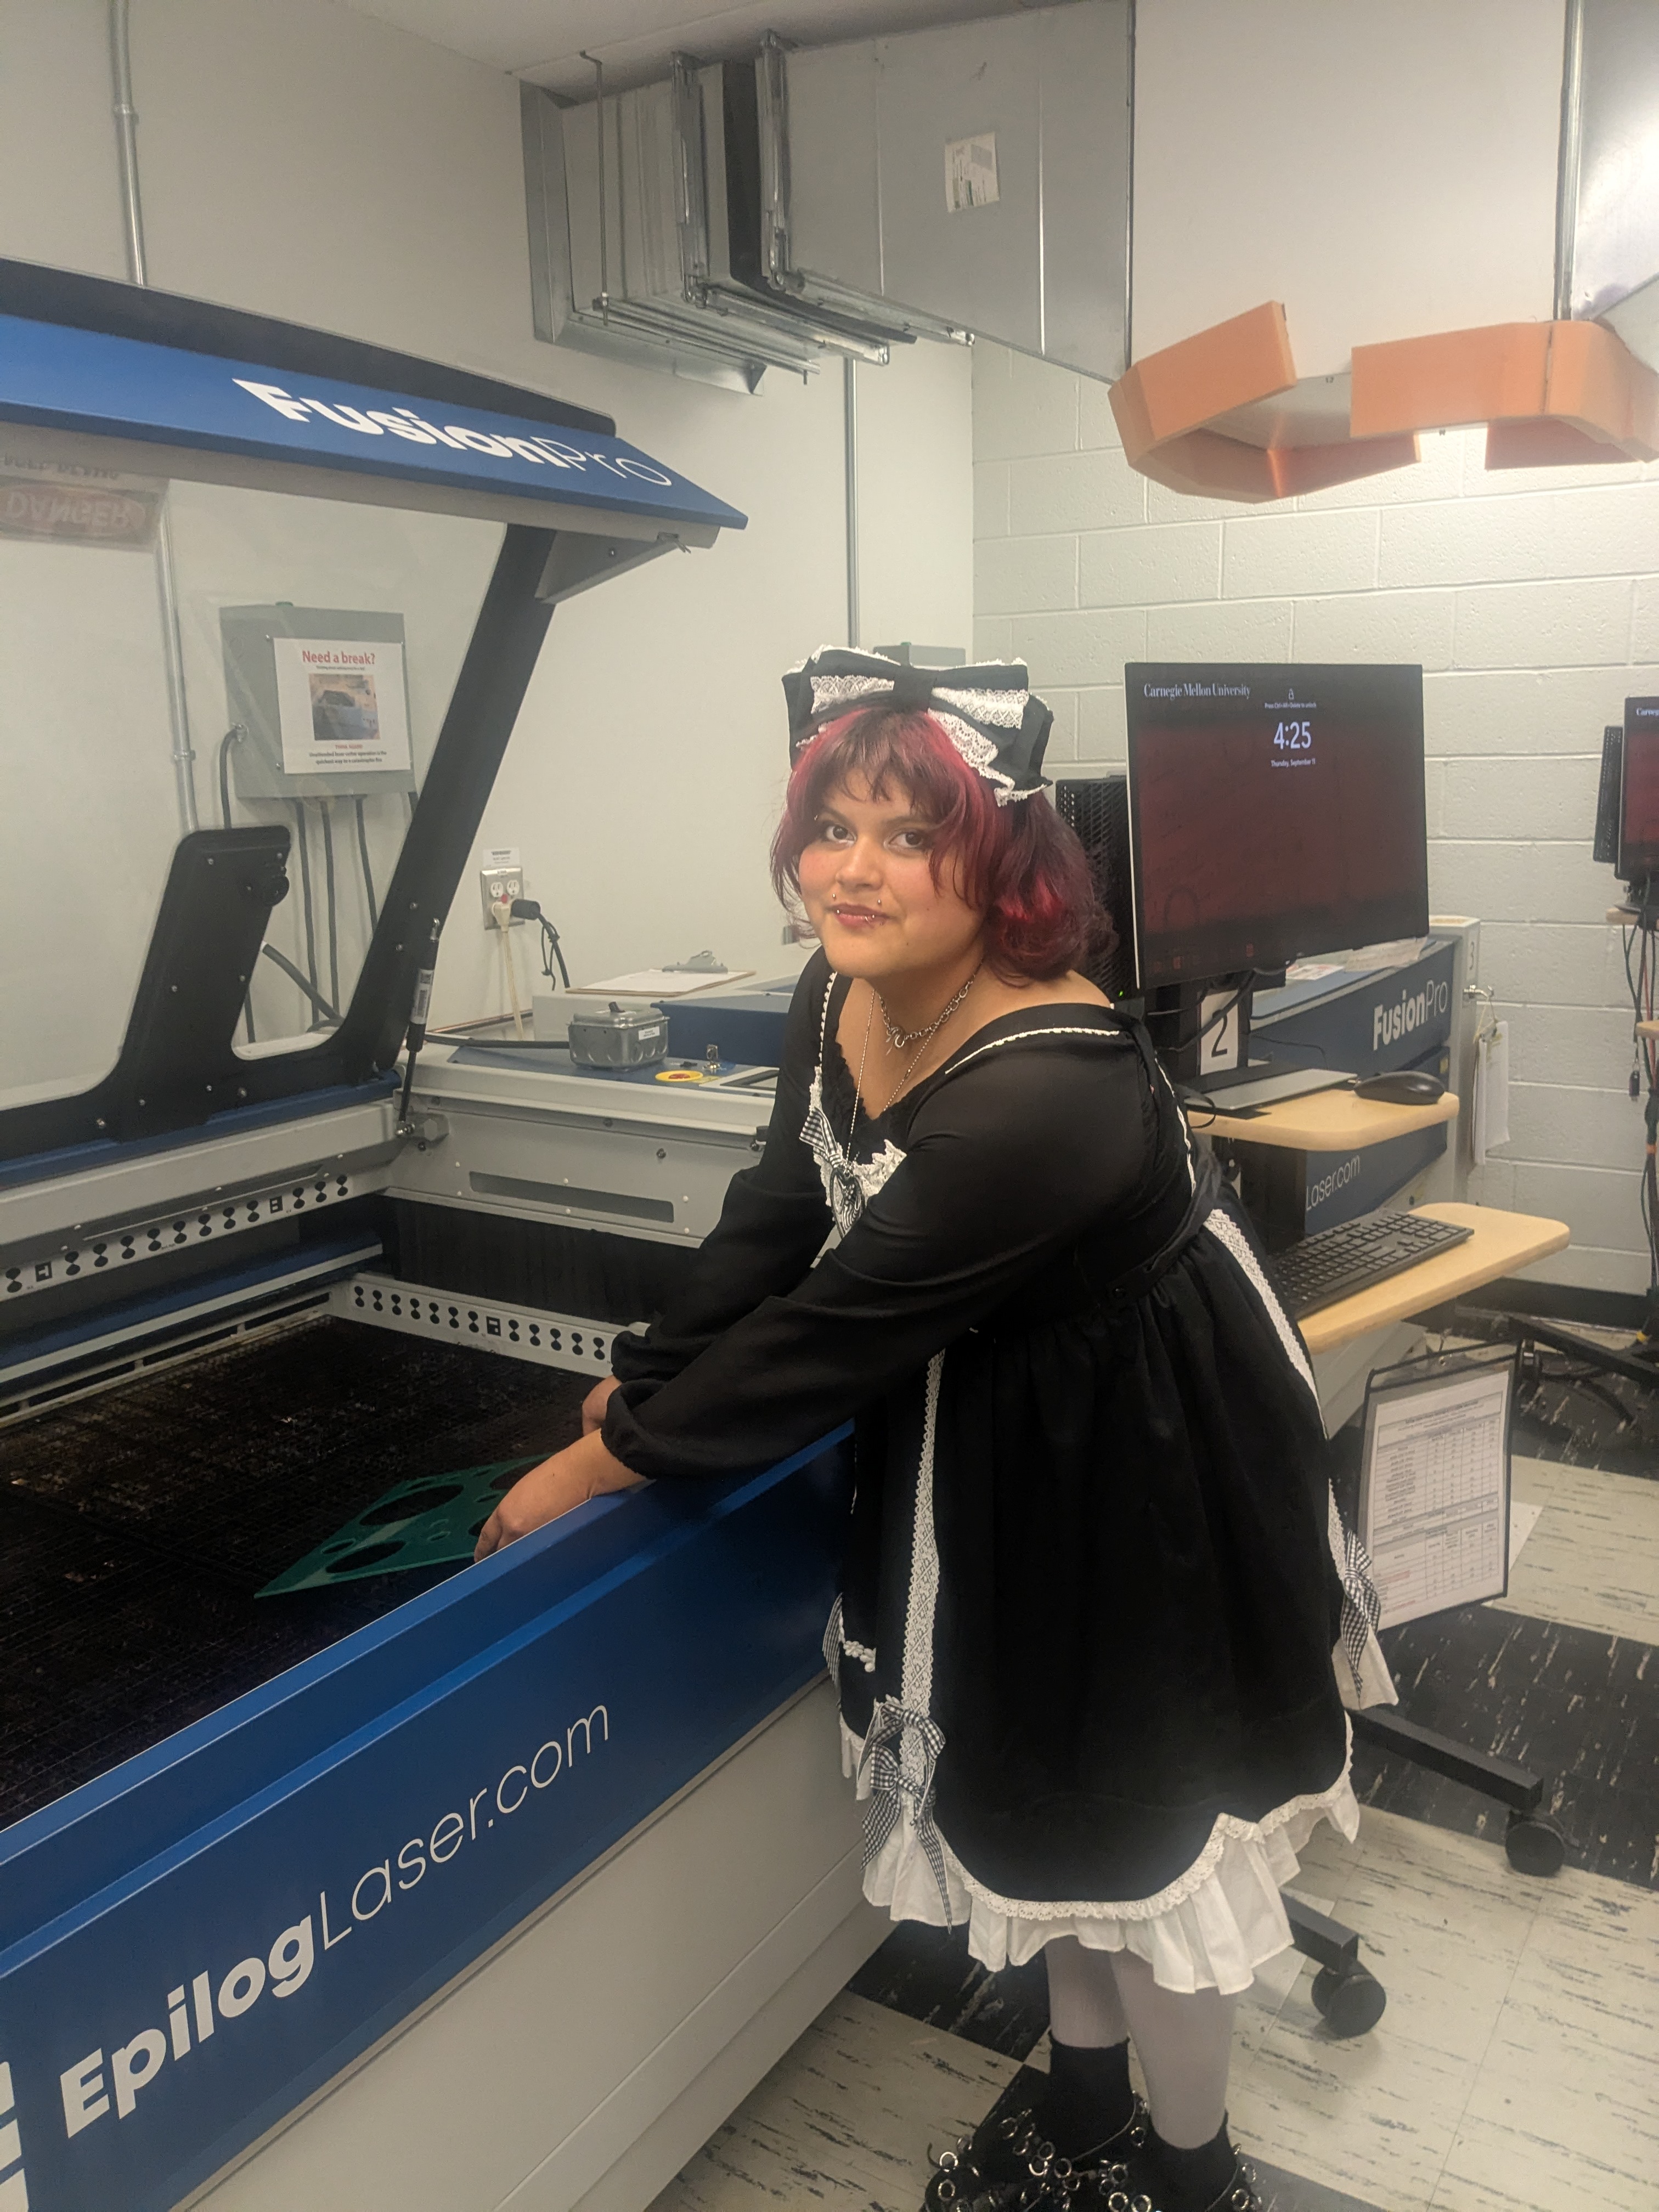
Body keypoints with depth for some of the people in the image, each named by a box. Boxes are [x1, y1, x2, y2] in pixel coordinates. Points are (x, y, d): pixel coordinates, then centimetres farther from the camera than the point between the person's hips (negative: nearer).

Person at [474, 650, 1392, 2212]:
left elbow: (831, 1330, -32)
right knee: (1034, 1790, 24)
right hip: (985, 1427, 8)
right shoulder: (838, 997, -10)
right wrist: (643, 1380, 1)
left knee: (1138, 1820, 12)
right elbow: (775, 1226, 2)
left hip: (1147, 1455, -8)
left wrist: (597, 1465, -22)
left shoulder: (1046, 1091, -37)